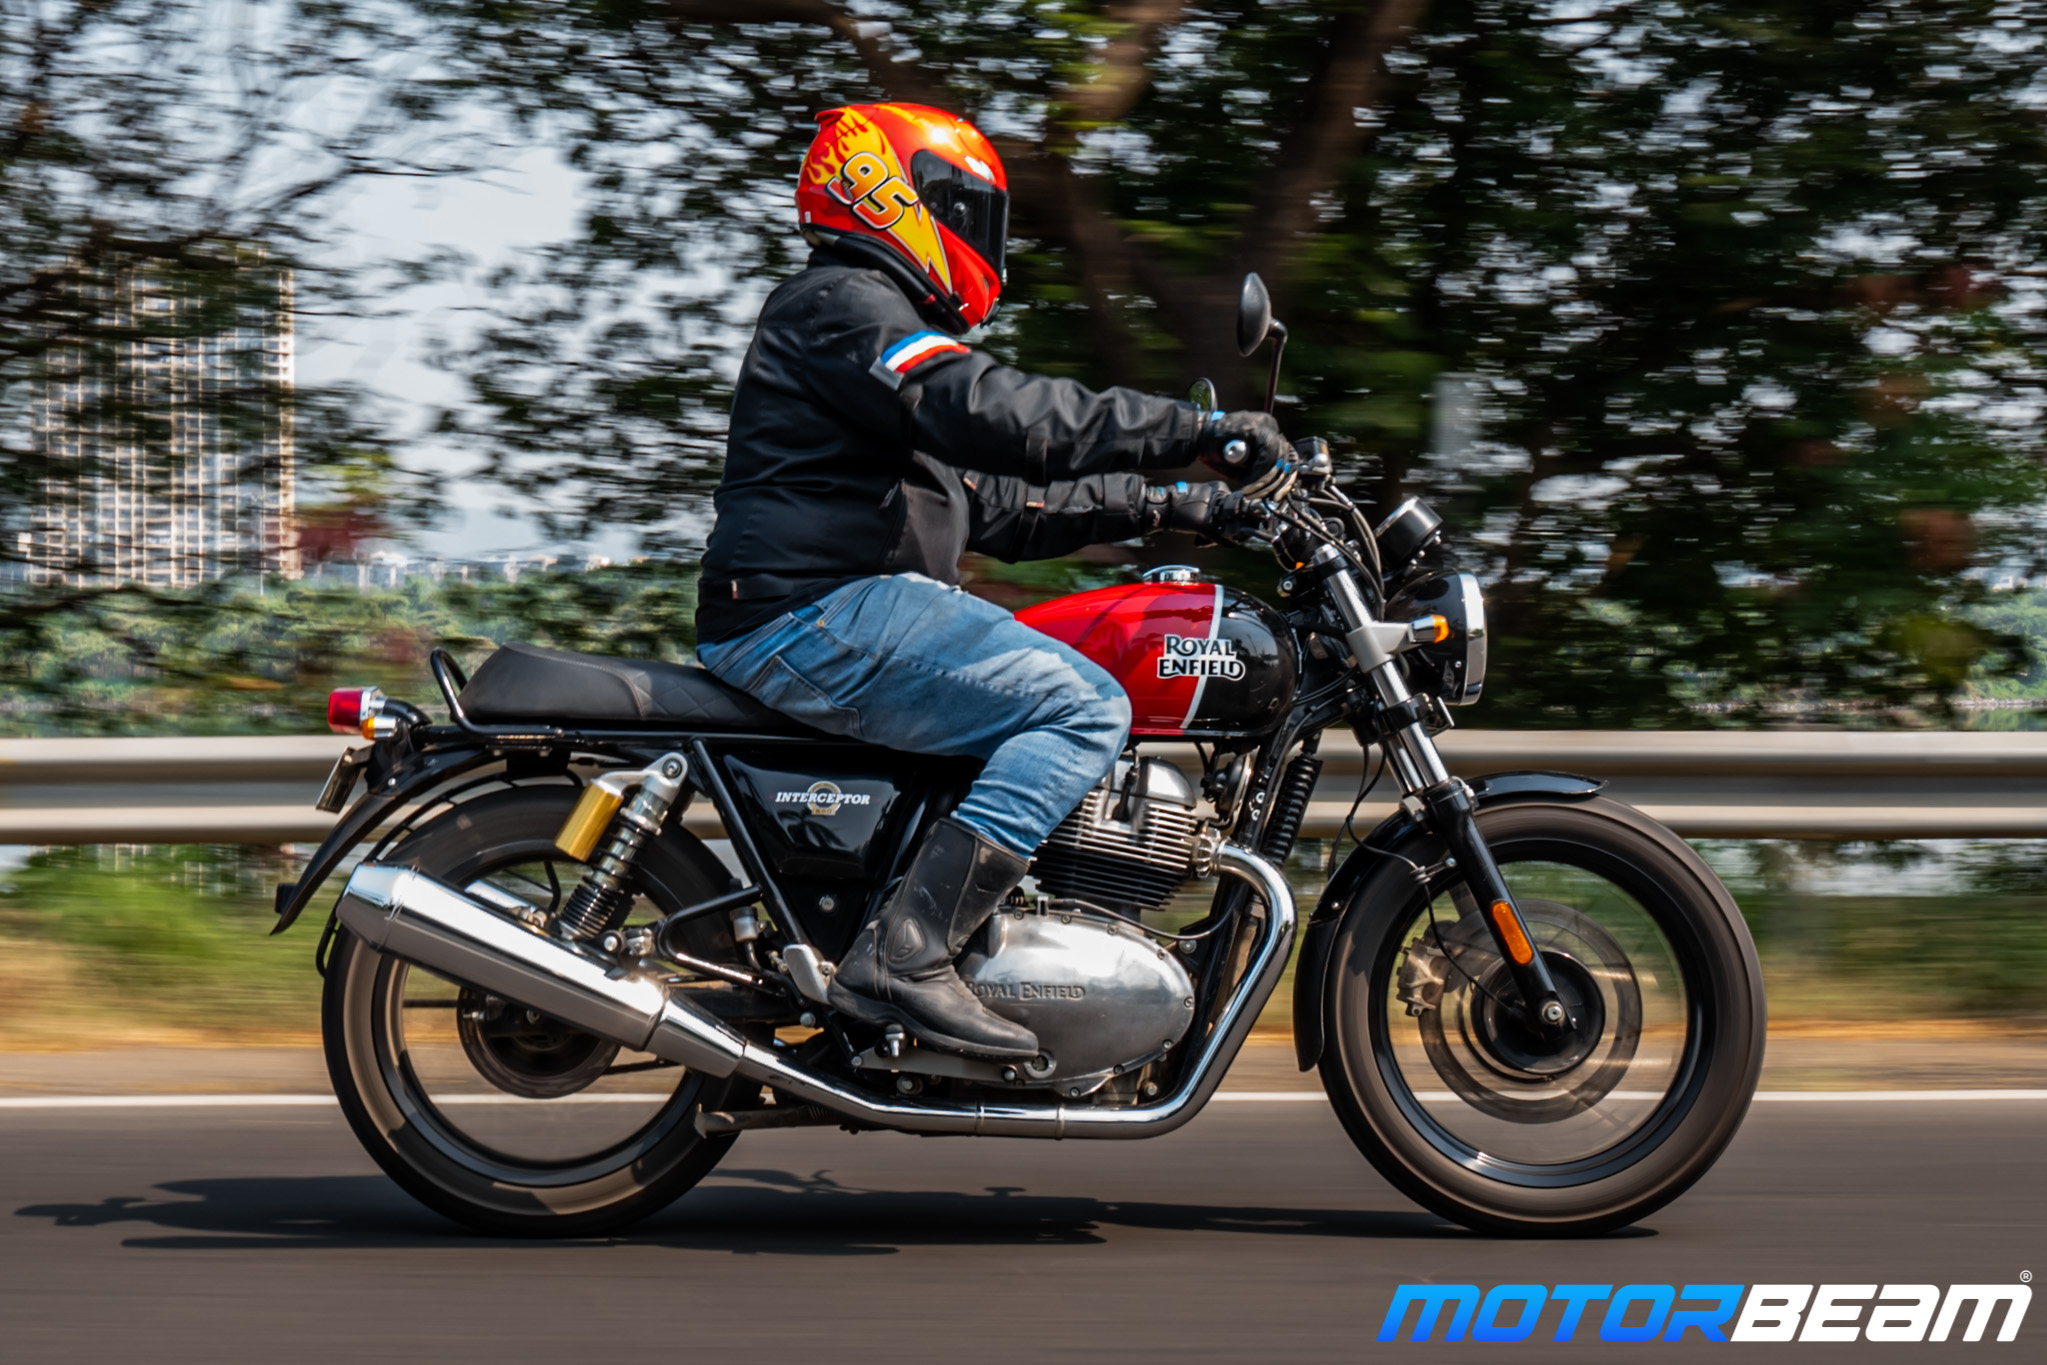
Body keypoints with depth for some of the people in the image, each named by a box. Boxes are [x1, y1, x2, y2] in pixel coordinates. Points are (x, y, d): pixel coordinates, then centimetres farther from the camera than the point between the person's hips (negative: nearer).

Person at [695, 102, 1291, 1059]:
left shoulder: (880, 316, 28)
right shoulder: (843, 306, -6)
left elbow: (997, 506, 28)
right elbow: (996, 415, -22)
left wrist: (1158, 507, 21)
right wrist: (1195, 432, -21)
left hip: (838, 615, 11)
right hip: (817, 615, -11)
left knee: (1076, 694, 19)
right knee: (1085, 710, -19)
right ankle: (902, 956, -29)